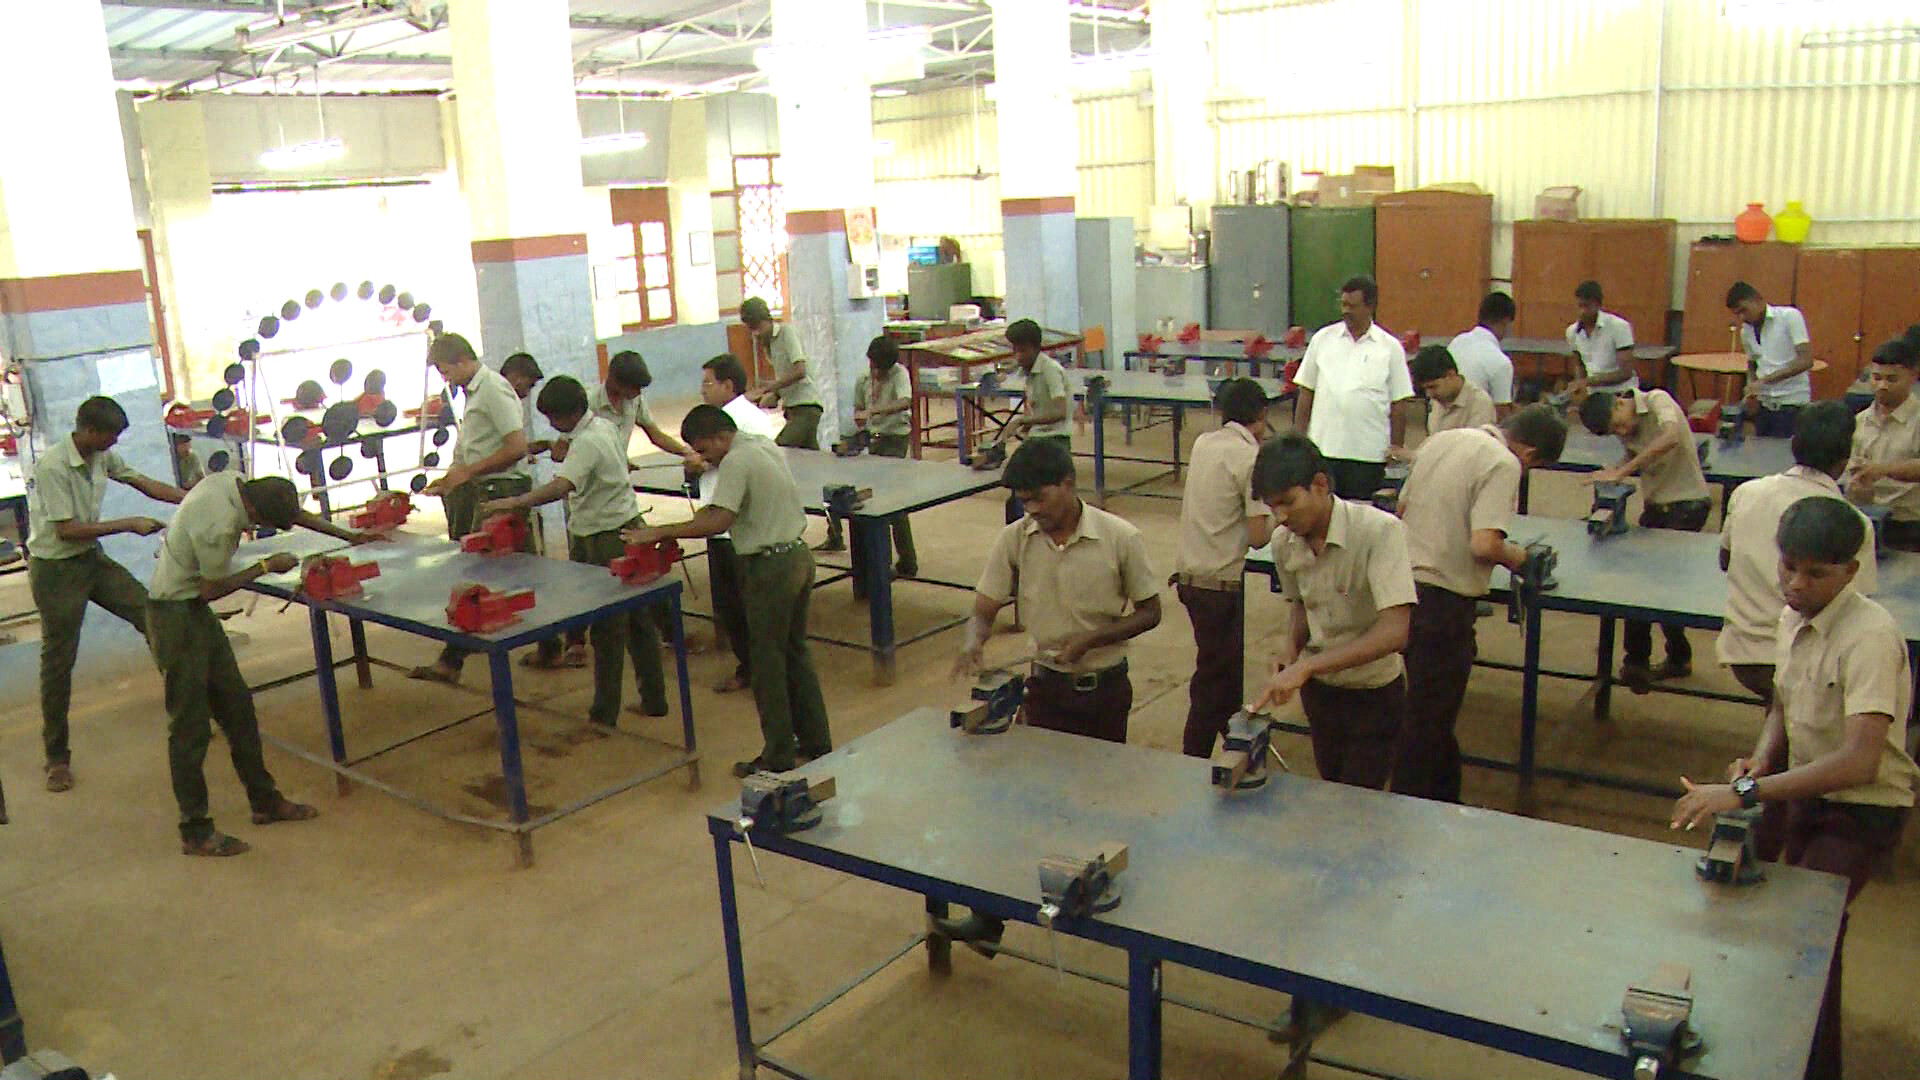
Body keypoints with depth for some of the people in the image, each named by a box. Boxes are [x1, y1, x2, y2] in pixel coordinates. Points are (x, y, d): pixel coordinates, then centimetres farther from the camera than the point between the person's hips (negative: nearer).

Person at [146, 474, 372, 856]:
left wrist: (347, 535, 16)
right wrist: (266, 567, -9)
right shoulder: (220, 524, -31)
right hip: (175, 616, -10)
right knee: (191, 727, -2)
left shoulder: (232, 481, -4)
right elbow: (212, 589, -19)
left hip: (195, 610, 10)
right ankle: (195, 832, 9)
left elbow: (292, 512, 12)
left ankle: (264, 800, 26)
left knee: (237, 704, 15)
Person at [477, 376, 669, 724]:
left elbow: (561, 486, -38)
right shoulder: (605, 425, 8)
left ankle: (605, 712, 8)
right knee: (637, 620, 15)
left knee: (607, 629, -1)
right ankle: (653, 699, 24)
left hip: (606, 540, -10)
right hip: (626, 528, 10)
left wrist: (512, 503, -42)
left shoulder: (586, 443, -22)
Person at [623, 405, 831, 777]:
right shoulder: (767, 447, 10)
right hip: (799, 555, 9)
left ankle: (778, 757, 10)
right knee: (796, 653, 19)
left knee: (768, 663, 2)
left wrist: (660, 532, -24)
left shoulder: (736, 461, -18)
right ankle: (816, 743, 26)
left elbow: (719, 521, -27)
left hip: (771, 566, -9)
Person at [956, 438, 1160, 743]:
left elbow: (1150, 613, -4)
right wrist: (973, 643, -25)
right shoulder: (1014, 539, -7)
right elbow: (983, 612, -2)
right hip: (1045, 689, 1)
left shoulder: (1121, 537, -13)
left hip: (1106, 690, -1)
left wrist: (1089, 640, -17)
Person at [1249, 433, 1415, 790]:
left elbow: (1394, 632, -32)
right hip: (1319, 689, 5)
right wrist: (1292, 645, -10)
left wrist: (1306, 666, -37)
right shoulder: (1284, 543, -7)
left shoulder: (1379, 531, -25)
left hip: (1374, 693, -5)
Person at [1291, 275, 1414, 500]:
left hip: (1369, 452, -1)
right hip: (1322, 447, 1)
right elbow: (1306, 393, 9)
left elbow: (1398, 405, 4)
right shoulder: (1322, 339, 7)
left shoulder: (1390, 347, 3)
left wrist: (1397, 448, 2)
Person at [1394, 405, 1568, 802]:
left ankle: (1445, 800, 36)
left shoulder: (1441, 440, 10)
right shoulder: (1503, 464, -14)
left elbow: (1402, 508, 19)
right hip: (1442, 600, -8)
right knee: (1428, 721, 4)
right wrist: (1513, 556, -3)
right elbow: (1483, 545, -23)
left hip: (1405, 580, 8)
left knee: (1434, 710, 22)